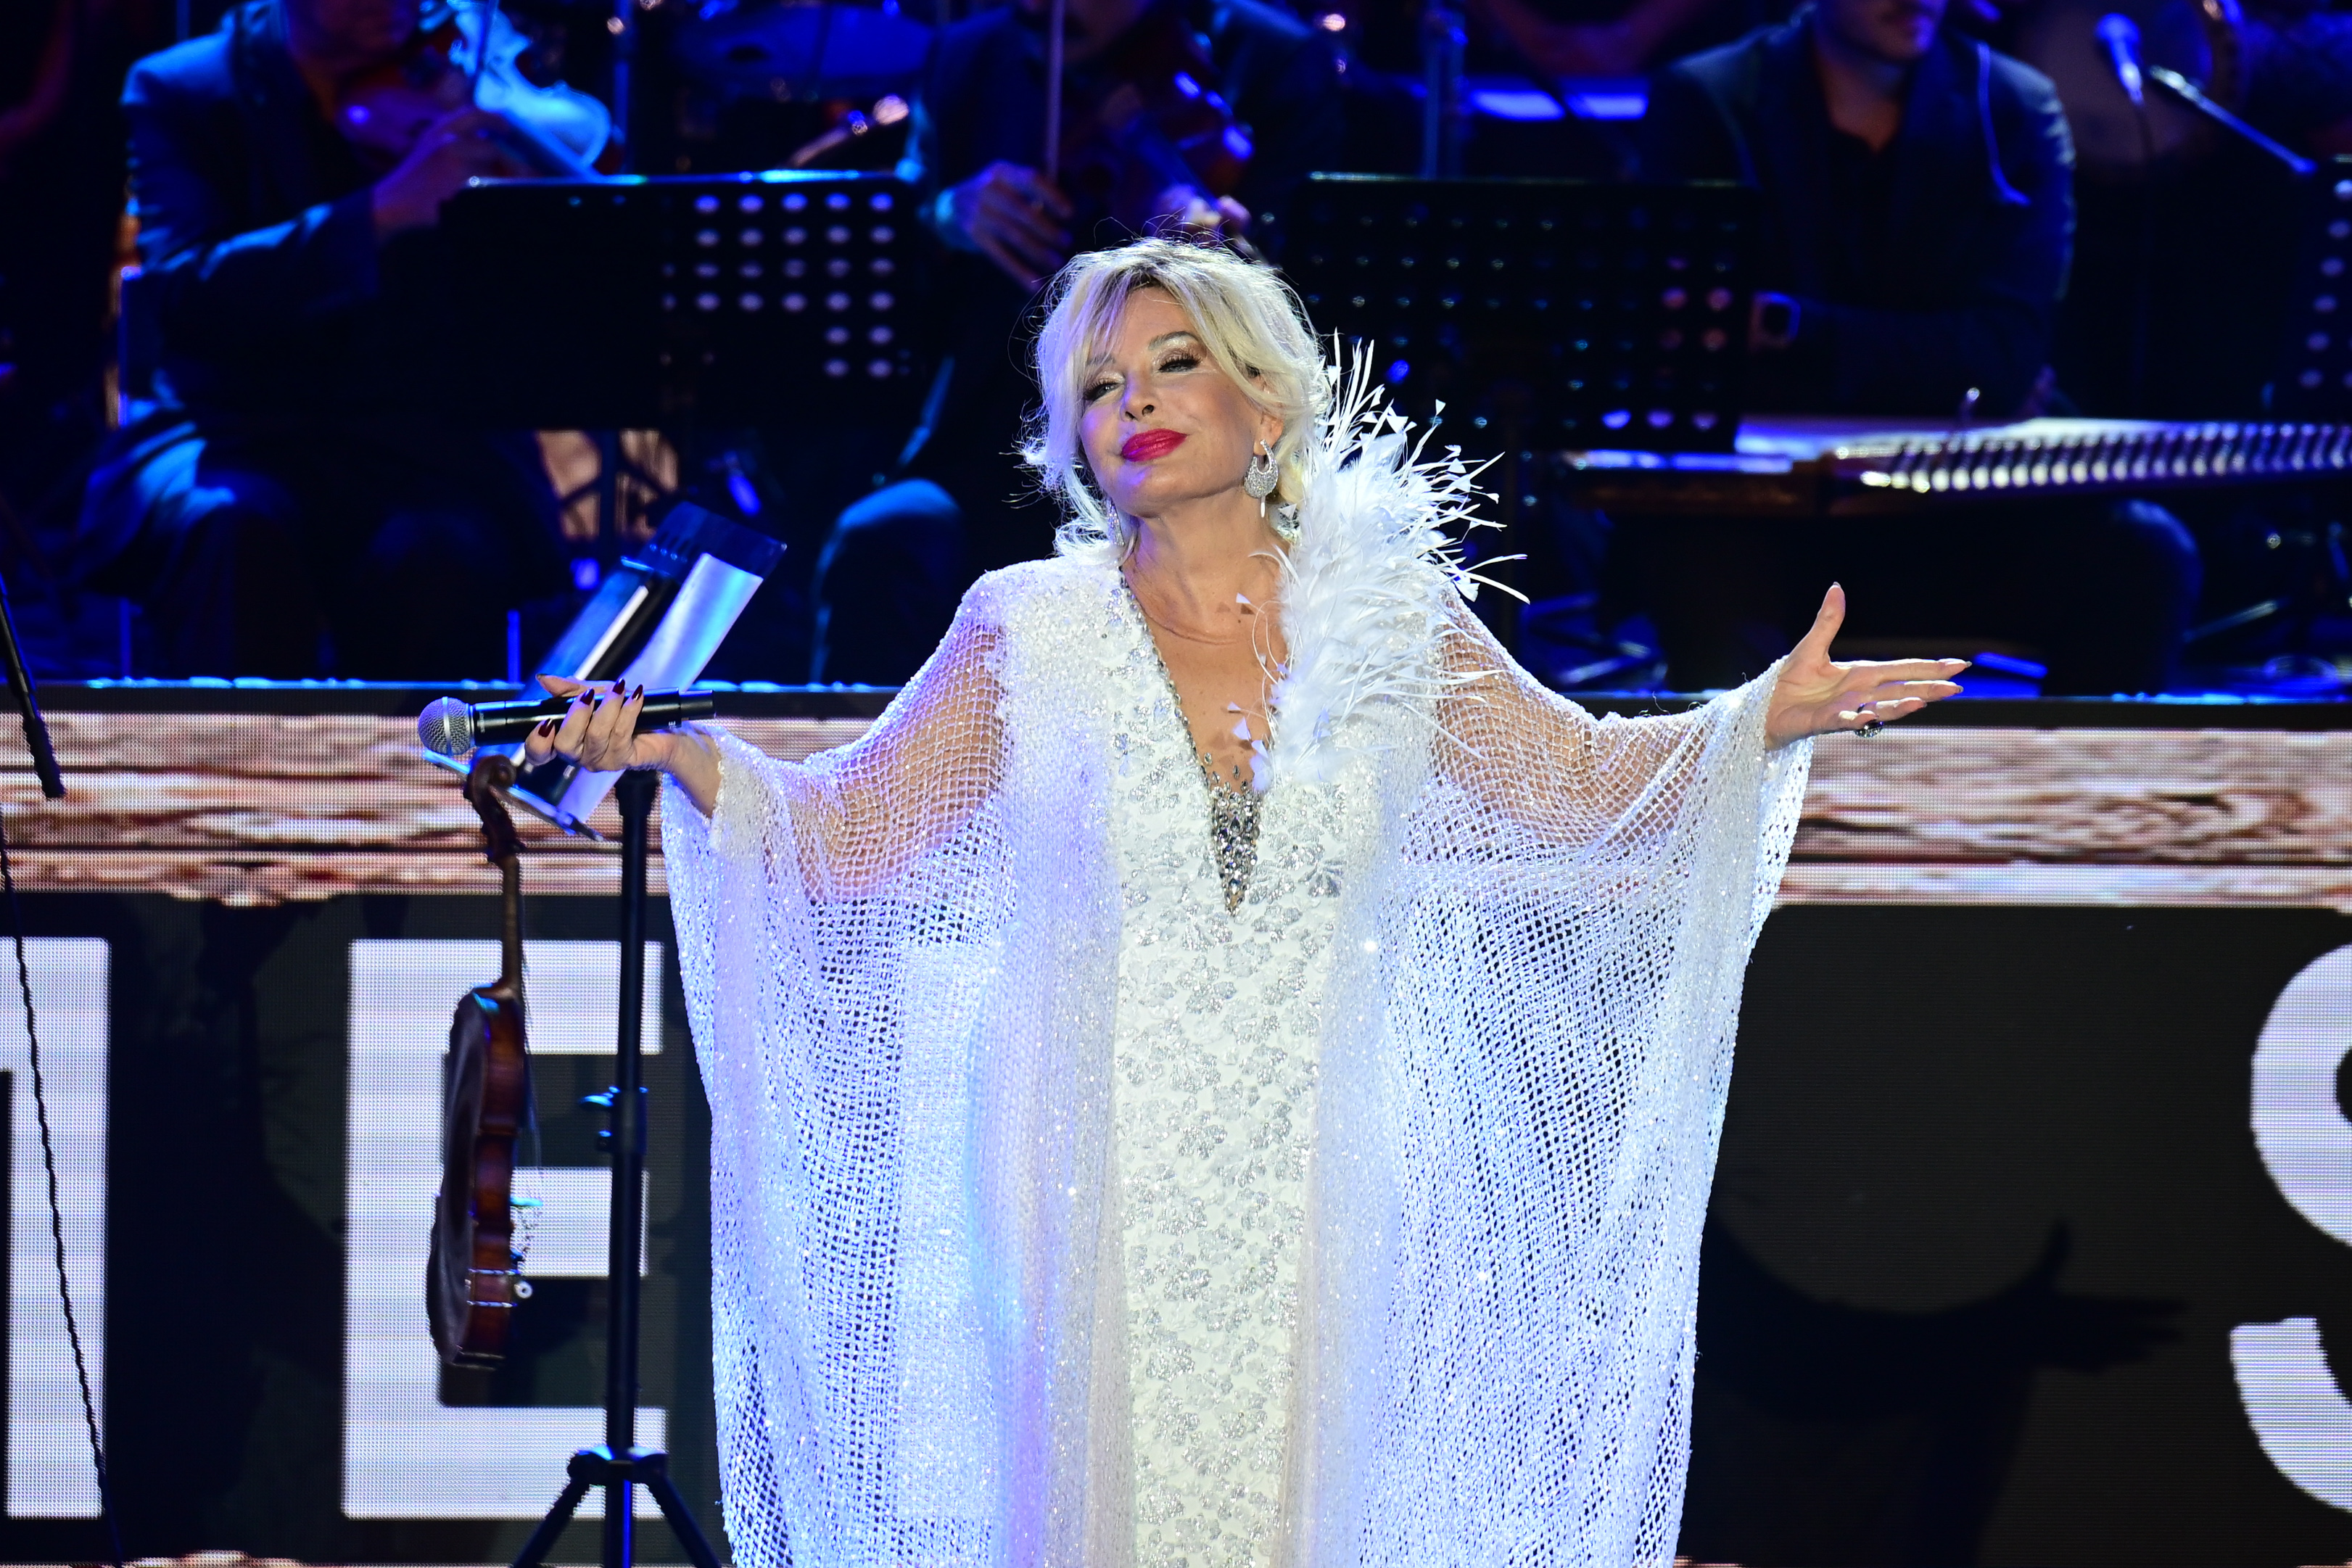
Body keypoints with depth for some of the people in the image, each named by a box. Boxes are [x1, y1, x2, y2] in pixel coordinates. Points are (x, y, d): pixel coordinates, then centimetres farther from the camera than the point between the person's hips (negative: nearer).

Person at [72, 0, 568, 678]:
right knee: (236, 533, -34)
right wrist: (384, 212, -28)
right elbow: (181, 291, -17)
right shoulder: (182, 93, 1)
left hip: (432, 441, 0)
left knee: (437, 557, -33)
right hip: (242, 437, 0)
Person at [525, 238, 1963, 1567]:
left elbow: (1588, 782, 11)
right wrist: (672, 752, -13)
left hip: (1305, 1179, 1)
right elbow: (845, 836, 3)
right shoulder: (1033, 633, 0)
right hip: (1096, 1178, -1)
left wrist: (1769, 719, -3)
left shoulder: (1383, 622, 3)